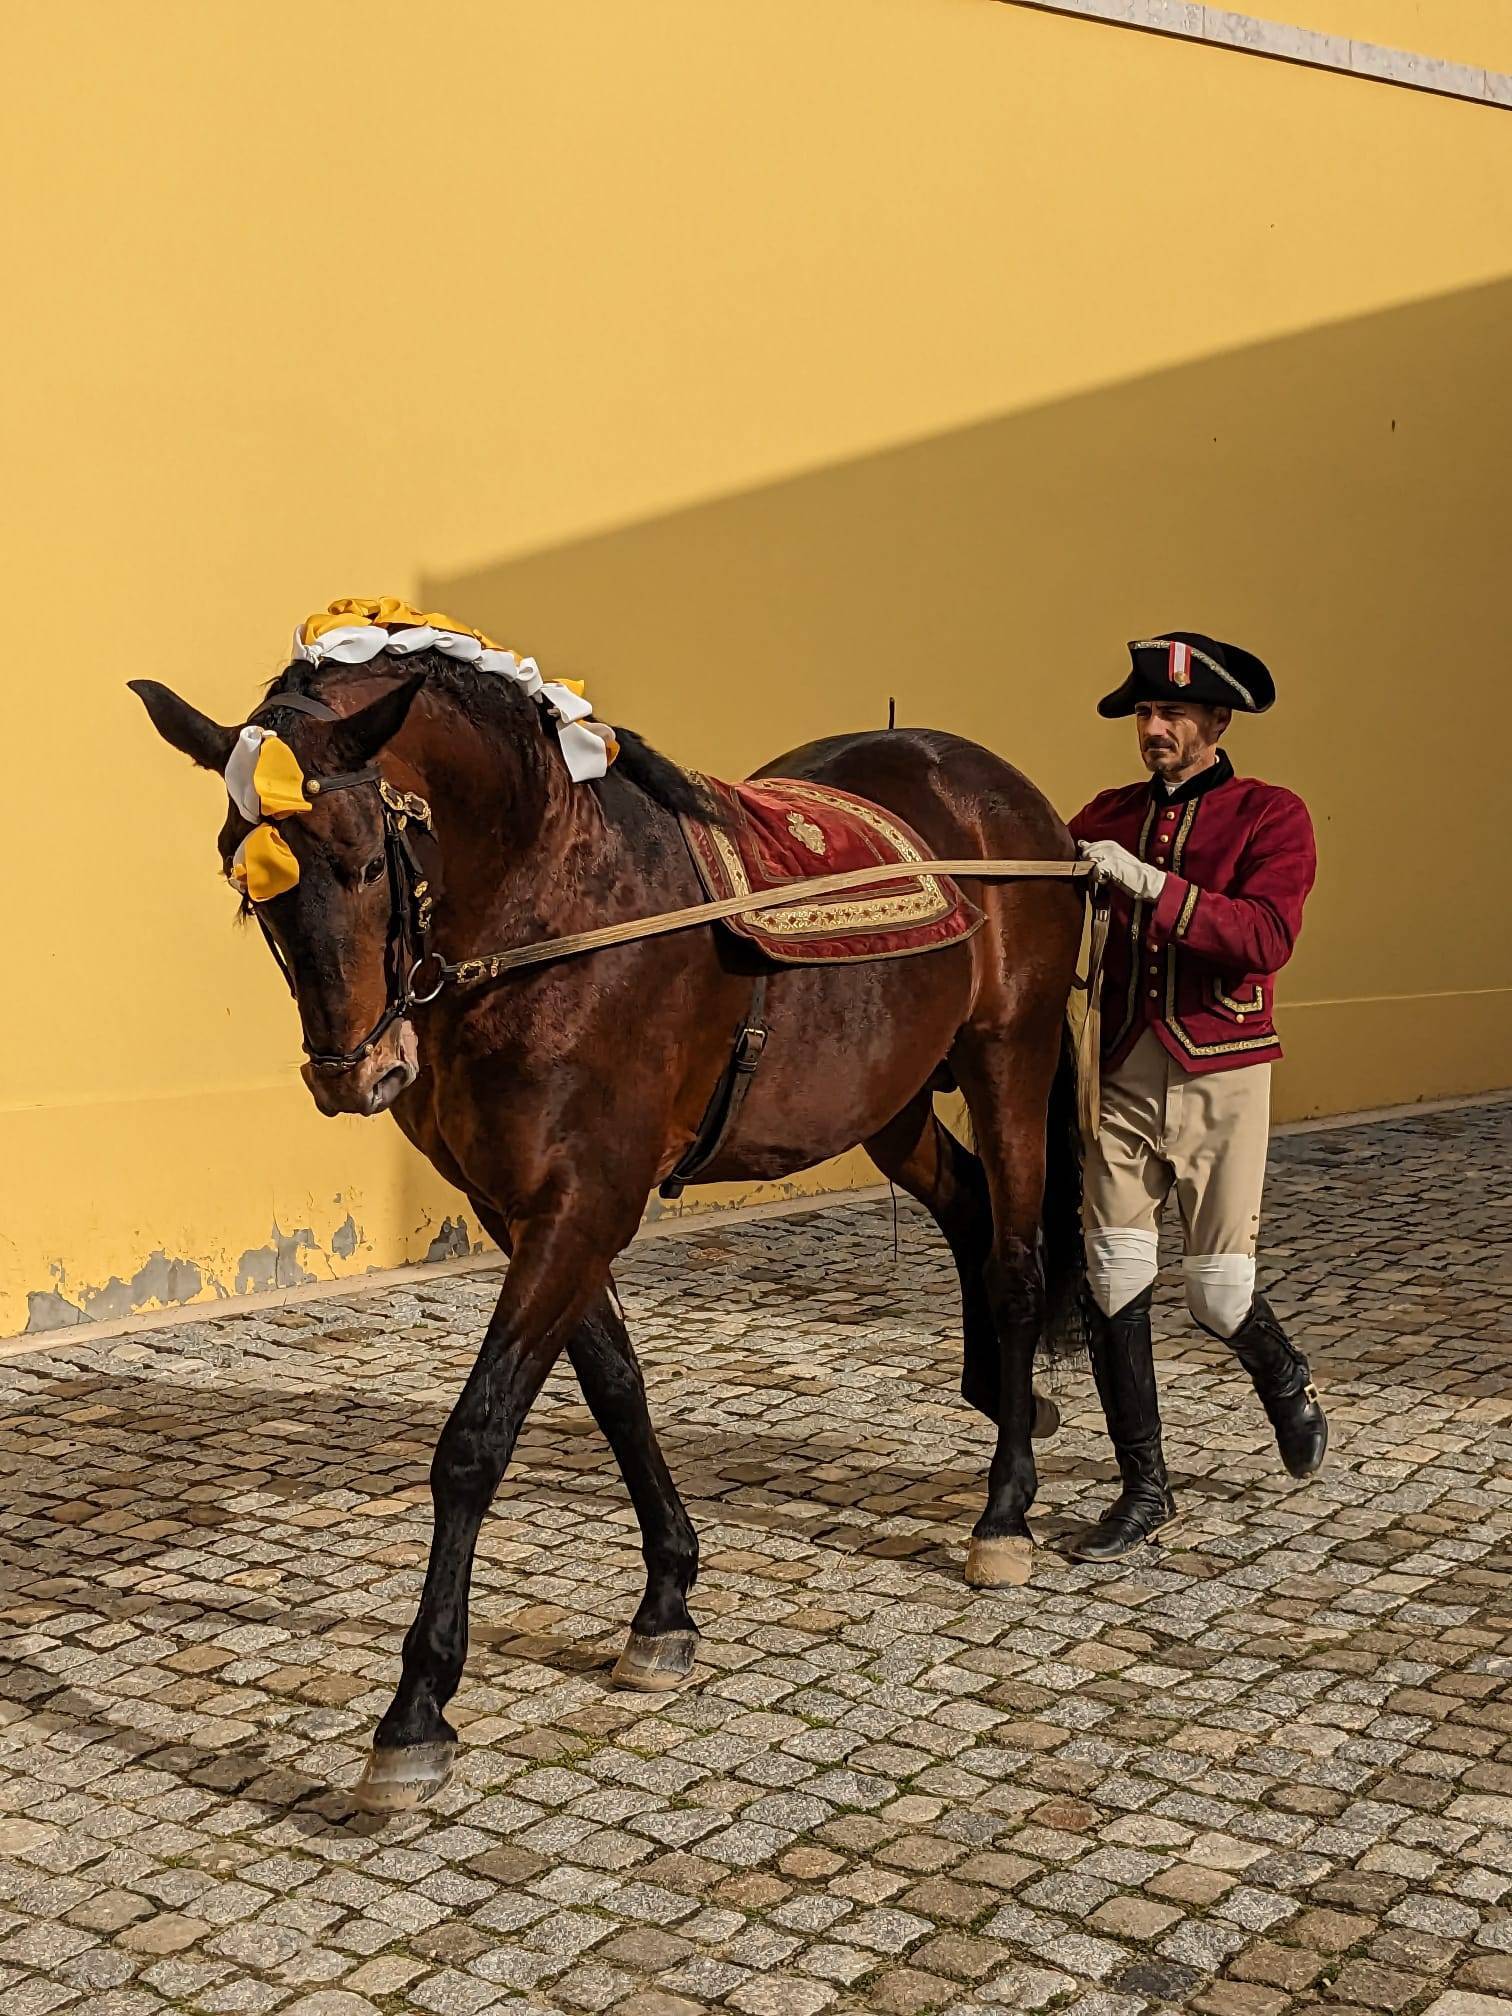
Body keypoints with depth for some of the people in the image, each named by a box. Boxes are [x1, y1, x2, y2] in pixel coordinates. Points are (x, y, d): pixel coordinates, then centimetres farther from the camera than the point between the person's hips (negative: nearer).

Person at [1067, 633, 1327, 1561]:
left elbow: (1267, 934, -19)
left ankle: (1289, 1383, 36)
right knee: (1115, 1282, -1)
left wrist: (1153, 885, -27)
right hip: (1121, 1075, 3)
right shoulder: (1107, 817, 10)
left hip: (1220, 1077, -3)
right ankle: (1145, 1490, 12)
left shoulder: (1271, 816, -3)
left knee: (1218, 1291, 1)